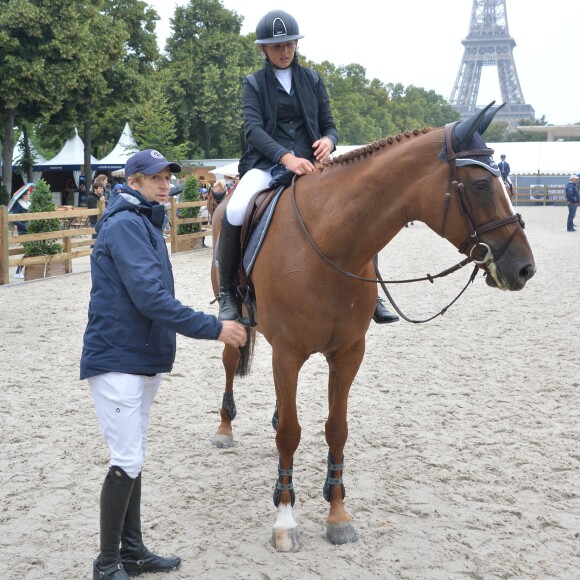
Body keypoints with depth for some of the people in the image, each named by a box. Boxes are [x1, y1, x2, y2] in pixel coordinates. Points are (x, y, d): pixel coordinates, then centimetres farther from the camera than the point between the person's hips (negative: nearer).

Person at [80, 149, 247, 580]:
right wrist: (214, 329, -23)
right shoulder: (125, 225, -15)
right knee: (127, 462, -6)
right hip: (117, 360, -10)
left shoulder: (145, 224, 15)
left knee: (134, 459, 14)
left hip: (144, 359, 10)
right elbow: (150, 297, -25)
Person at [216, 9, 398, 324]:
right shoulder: (253, 84, 7)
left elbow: (329, 125, 15)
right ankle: (227, 292, -12)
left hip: (309, 164, 2)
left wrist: (328, 140, -12)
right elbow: (253, 128, -9)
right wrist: (286, 157, -27)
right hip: (267, 164, -2)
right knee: (235, 212, -32)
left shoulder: (312, 79, 14)